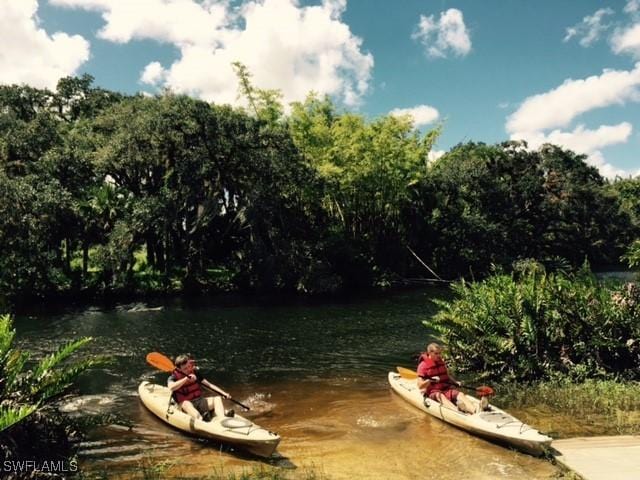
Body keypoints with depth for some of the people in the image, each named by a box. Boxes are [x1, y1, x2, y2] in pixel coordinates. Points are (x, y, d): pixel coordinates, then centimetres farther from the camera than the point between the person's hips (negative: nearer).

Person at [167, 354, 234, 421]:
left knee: (217, 398, -13)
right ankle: (200, 419, -62)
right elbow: (171, 387, -28)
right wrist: (186, 378, -34)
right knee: (186, 403, -37)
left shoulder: (195, 374, 9)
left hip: (200, 401, 5)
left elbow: (209, 385, 8)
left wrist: (224, 393, -1)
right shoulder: (174, 377, -5)